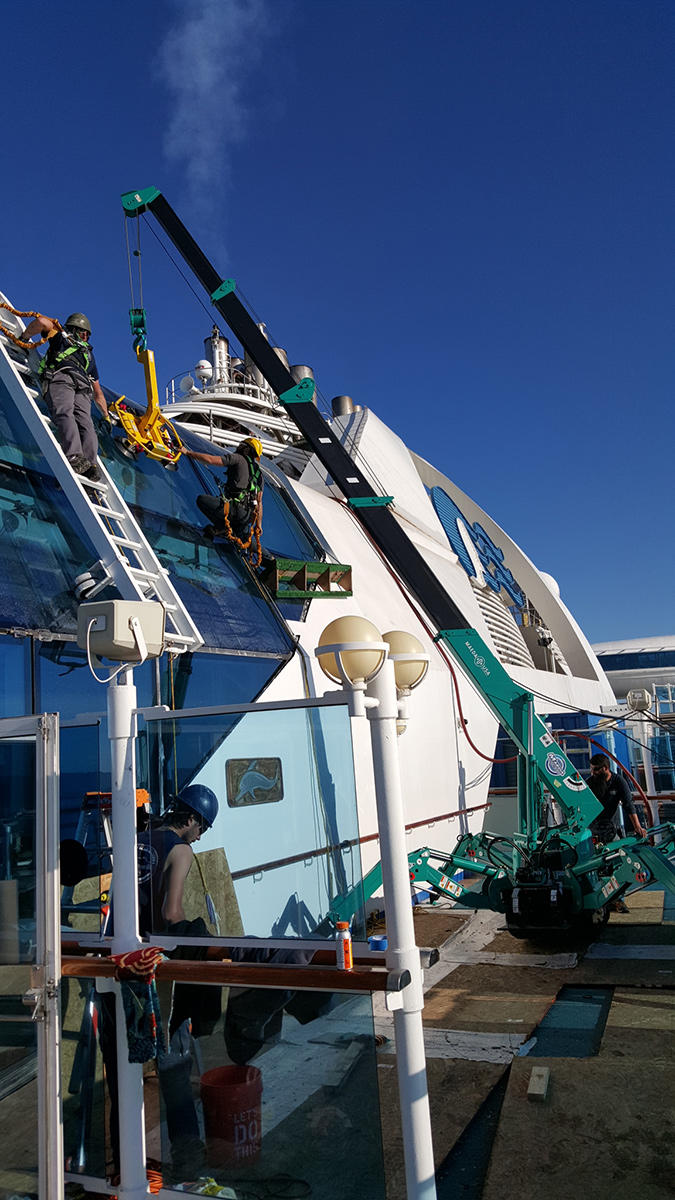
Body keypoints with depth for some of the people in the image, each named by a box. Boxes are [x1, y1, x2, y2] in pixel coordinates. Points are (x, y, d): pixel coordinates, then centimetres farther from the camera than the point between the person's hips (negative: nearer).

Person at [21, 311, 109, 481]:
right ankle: (90, 464, -36)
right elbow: (98, 394, 42)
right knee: (85, 422, -12)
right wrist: (106, 416, 48)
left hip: (59, 377, -4)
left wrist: (24, 338, 25)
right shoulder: (89, 353, 43)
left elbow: (42, 321, 10)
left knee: (64, 414, -24)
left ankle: (75, 457, -48)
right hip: (83, 385, 4)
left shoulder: (60, 335, 33)